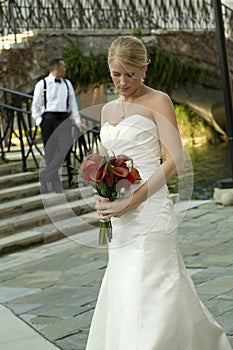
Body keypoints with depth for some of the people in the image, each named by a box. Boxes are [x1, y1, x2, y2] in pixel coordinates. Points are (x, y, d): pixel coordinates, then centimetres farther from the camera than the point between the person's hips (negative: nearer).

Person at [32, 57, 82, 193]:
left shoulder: (67, 84, 16)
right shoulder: (42, 84, 4)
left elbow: (73, 103, 15)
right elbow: (36, 105, 6)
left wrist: (77, 120, 5)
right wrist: (40, 121, -4)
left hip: (64, 119, 3)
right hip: (48, 118, -3)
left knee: (64, 148, -13)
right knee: (50, 151, -1)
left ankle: (46, 177, -2)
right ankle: (56, 184, 7)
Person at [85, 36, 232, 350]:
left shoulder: (157, 102, -3)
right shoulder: (108, 110, 16)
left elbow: (174, 161, -11)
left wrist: (132, 201, -18)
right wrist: (101, 198, 0)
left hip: (149, 208, -7)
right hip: (119, 219, 7)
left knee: (148, 295, -7)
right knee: (120, 298, 11)